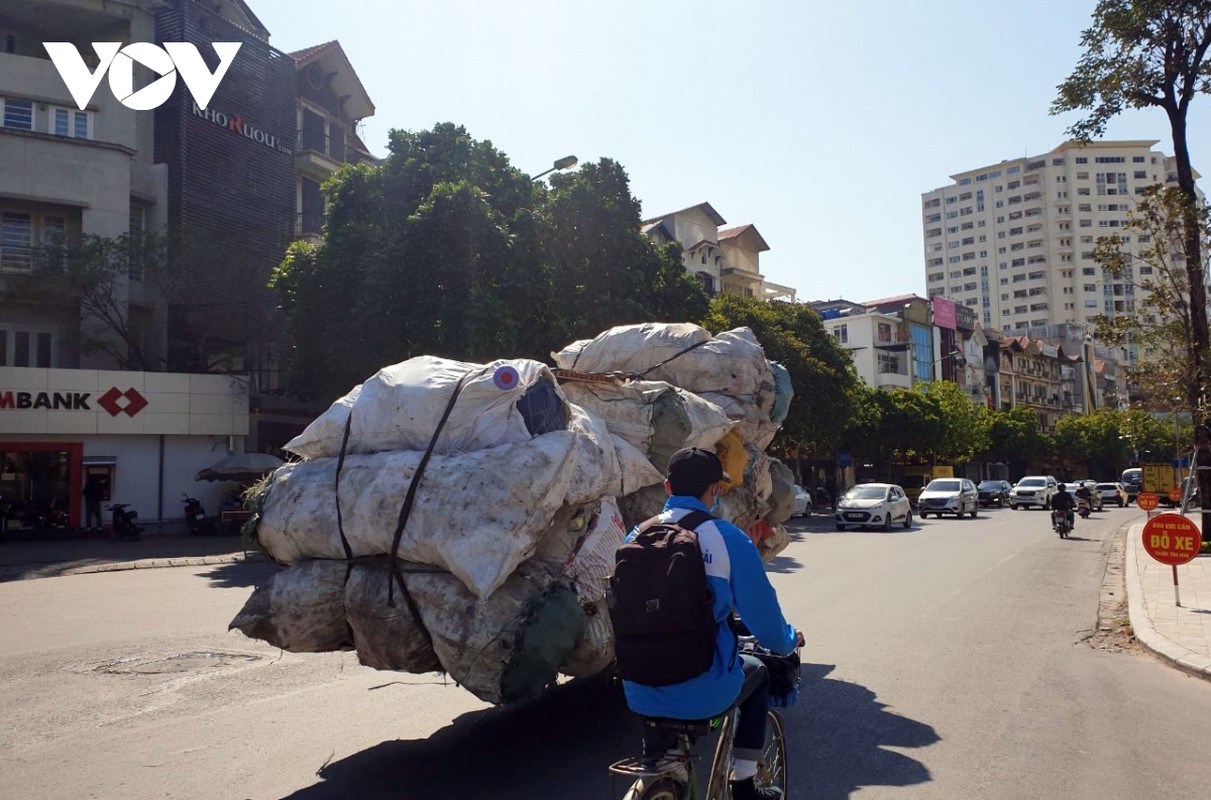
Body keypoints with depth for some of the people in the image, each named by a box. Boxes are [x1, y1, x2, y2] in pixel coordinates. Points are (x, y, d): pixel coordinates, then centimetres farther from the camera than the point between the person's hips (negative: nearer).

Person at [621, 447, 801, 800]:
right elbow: (762, 614, -5)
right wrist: (789, 641, 19)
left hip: (639, 694, 4)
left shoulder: (637, 535, 1)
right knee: (757, 673, 28)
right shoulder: (728, 539, -12)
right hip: (703, 695, -4)